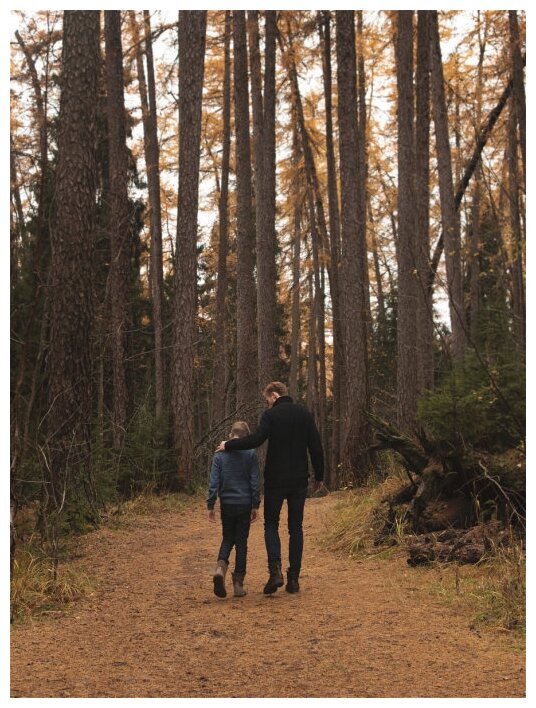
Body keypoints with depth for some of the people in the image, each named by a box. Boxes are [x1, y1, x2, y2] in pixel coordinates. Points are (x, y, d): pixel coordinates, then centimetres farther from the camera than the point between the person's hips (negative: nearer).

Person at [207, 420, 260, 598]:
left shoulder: (220, 454, 0)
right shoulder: (250, 454, -3)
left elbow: (214, 481, -2)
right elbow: (255, 482, -3)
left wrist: (210, 505, 2)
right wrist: (255, 505, 3)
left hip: (227, 504, 1)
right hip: (245, 504, -1)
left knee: (227, 538, 16)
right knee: (241, 542, 7)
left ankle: (221, 567, -11)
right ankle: (238, 583, 8)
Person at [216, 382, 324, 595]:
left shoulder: (271, 415, -8)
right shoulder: (305, 414, 6)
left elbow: (256, 439, -22)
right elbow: (316, 447, 4)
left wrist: (228, 445, -10)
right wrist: (319, 476, 13)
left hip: (275, 479, -3)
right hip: (299, 480, 4)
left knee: (271, 524, 9)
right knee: (296, 527, 10)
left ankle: (275, 570, -10)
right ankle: (294, 578, 8)